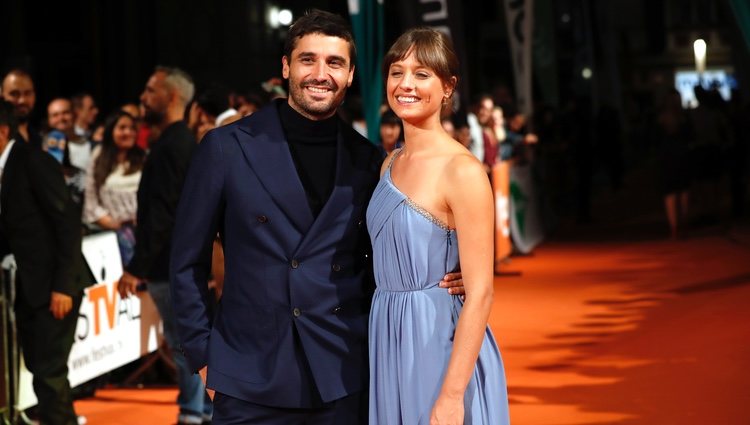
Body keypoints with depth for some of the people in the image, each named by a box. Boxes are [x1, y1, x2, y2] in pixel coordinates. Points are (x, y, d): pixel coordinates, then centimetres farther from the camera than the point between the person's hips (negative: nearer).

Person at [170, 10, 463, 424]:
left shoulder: (368, 161, 5)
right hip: (251, 385, -2)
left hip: (344, 379, 2)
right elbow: (188, 263, 3)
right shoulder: (226, 148, -2)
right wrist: (202, 355, 0)